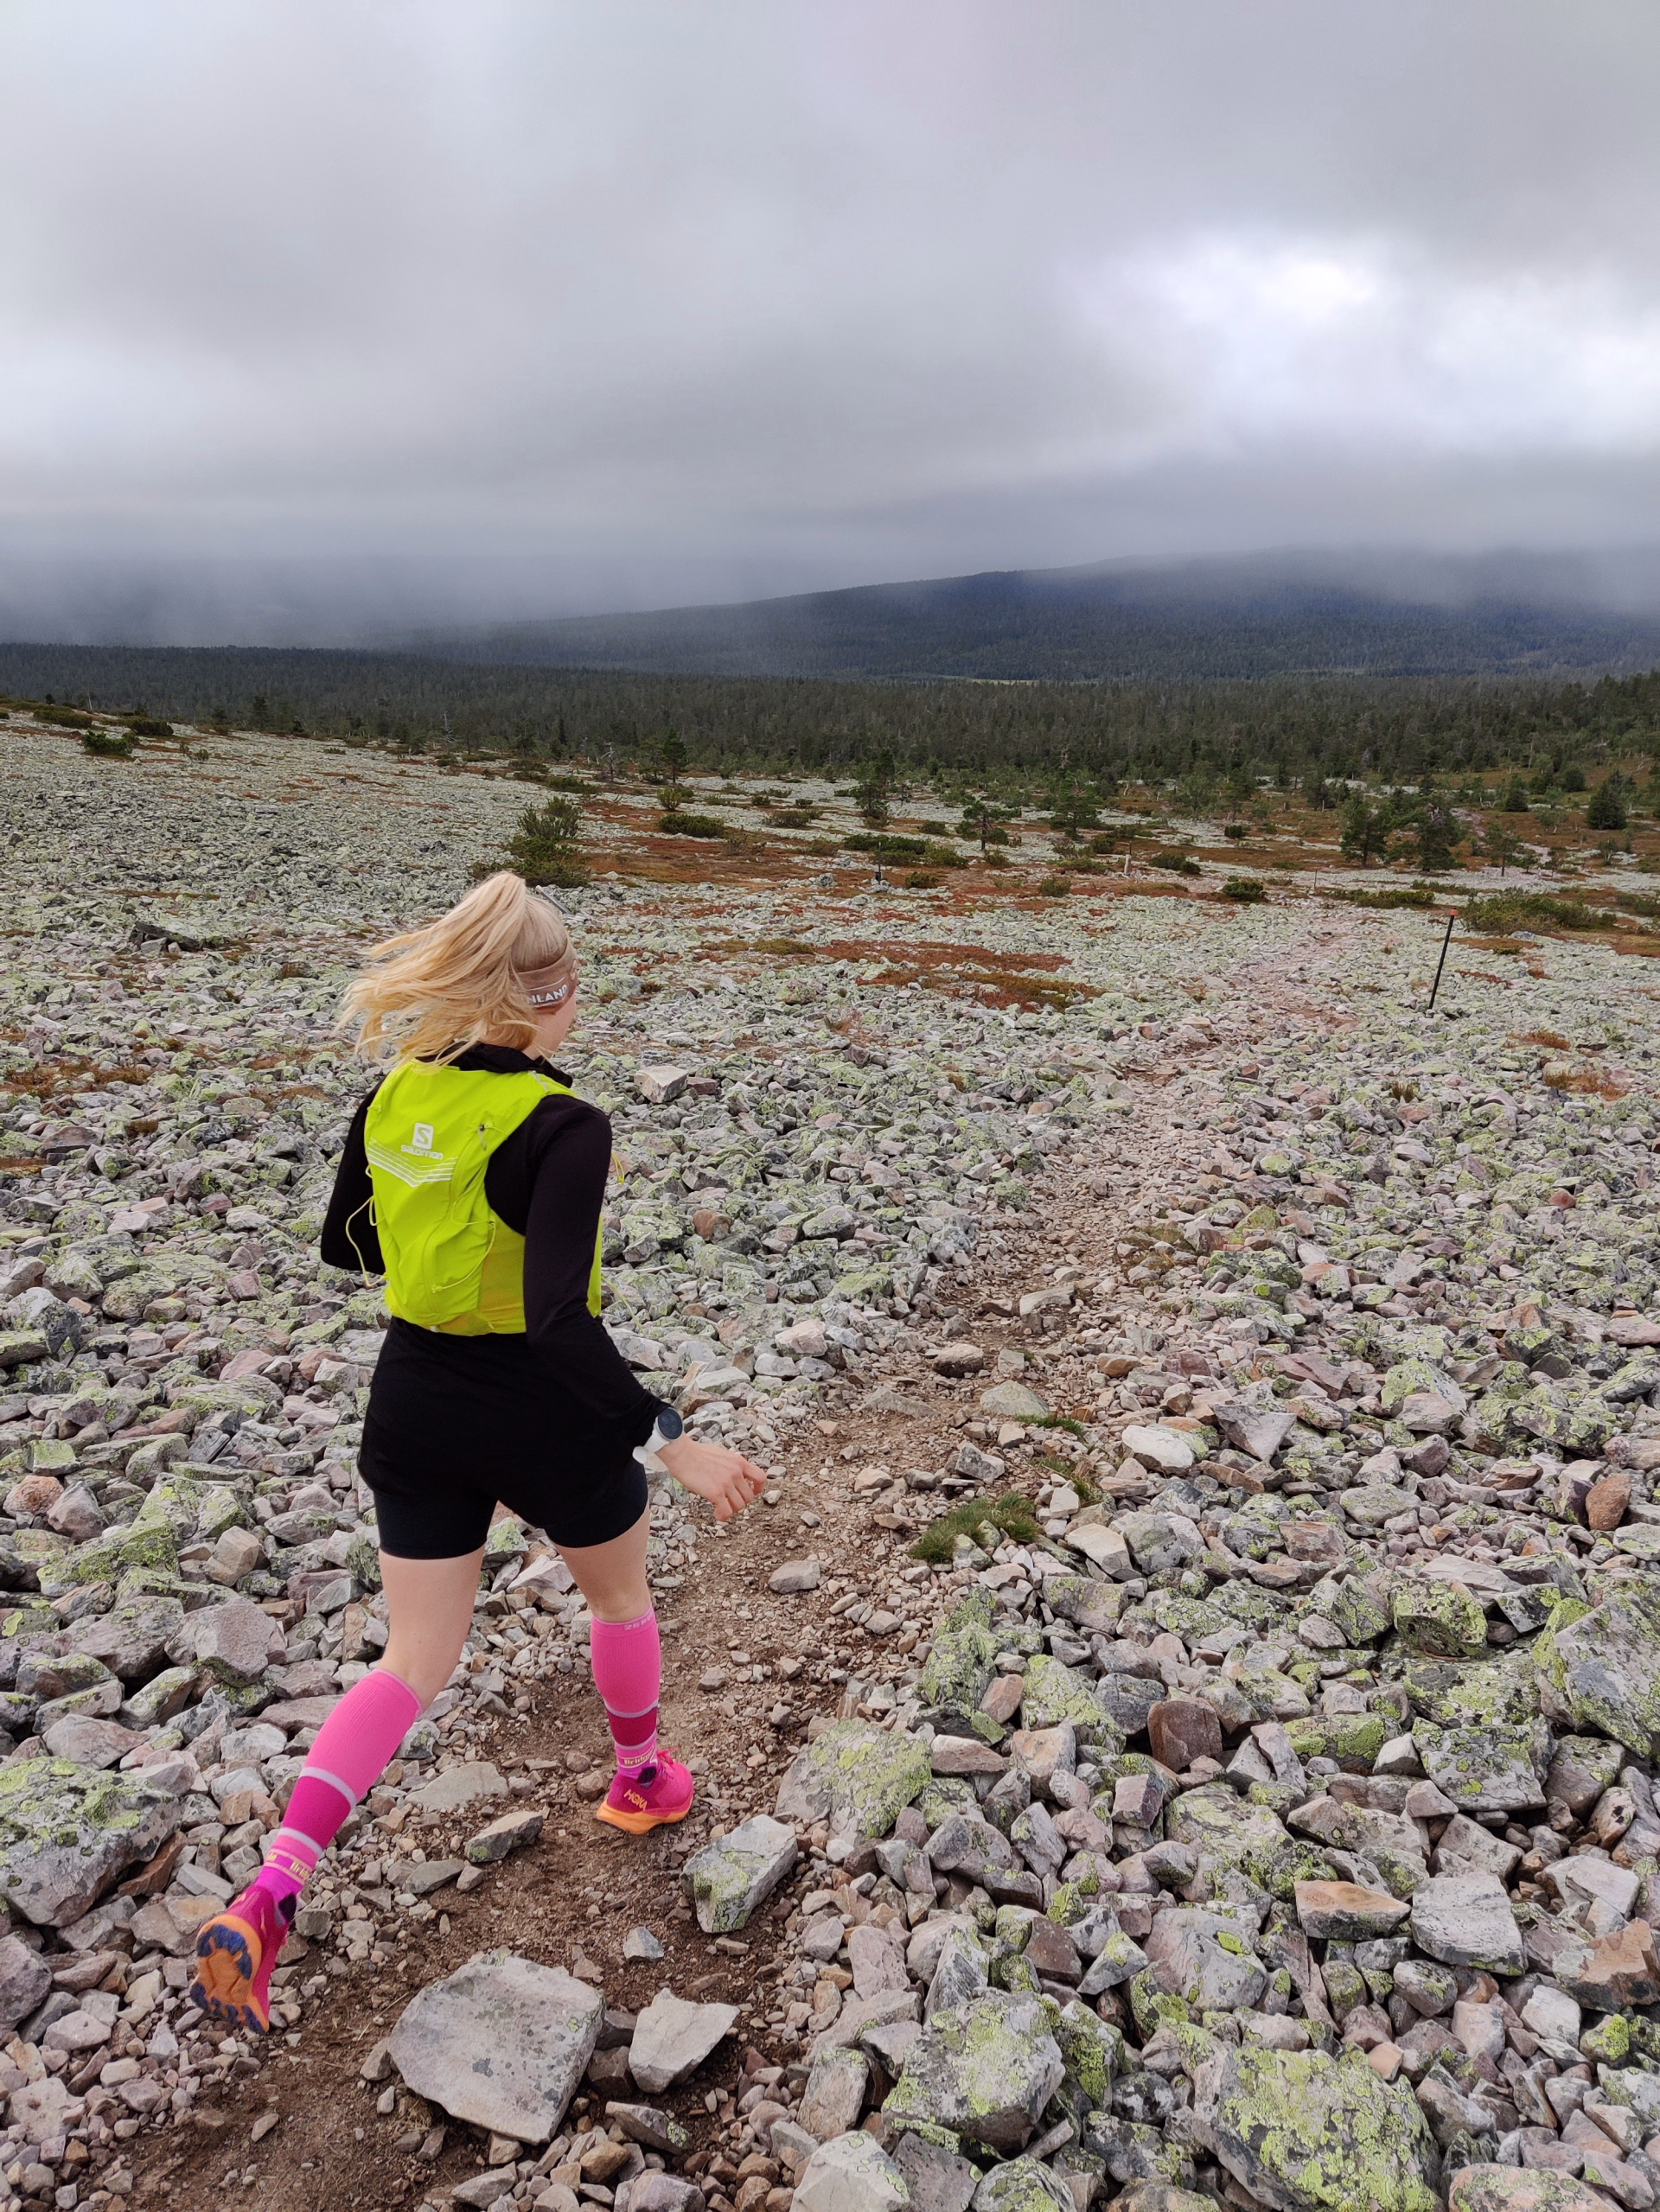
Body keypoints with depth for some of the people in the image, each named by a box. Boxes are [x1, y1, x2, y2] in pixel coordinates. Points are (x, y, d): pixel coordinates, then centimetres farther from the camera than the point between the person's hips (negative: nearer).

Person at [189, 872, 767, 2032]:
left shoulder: (394, 1094, -4)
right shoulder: (563, 1128, -24)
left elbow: (349, 1243, 10)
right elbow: (560, 1320, -32)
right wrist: (670, 1439, -27)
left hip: (417, 1405, 5)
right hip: (545, 1419, -5)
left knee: (415, 1663, 17)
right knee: (622, 1591, 26)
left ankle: (265, 1900, 6)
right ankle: (644, 1778, 49)